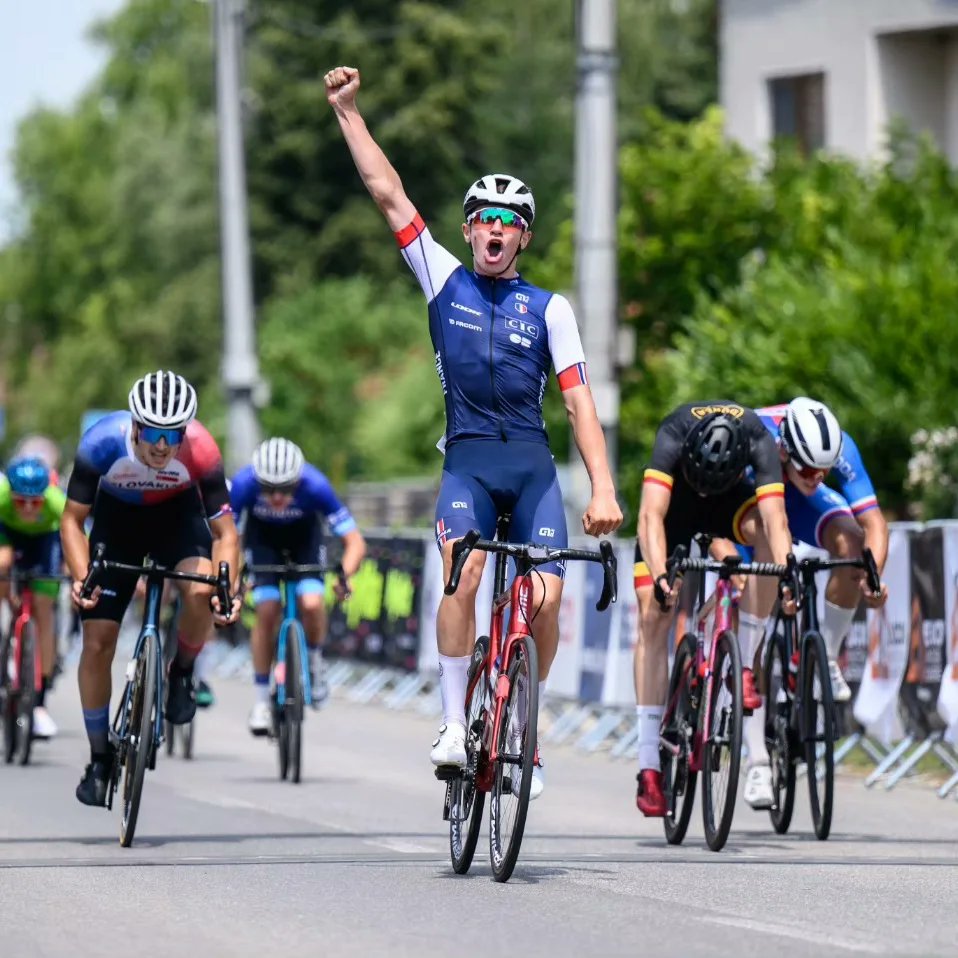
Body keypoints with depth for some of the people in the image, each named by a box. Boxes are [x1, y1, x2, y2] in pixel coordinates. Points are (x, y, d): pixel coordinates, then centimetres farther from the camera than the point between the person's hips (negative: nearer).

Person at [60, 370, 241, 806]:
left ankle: (182, 672, 0)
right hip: (117, 518, 1)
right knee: (98, 640, -6)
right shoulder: (102, 442, -33)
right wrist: (82, 577, -37)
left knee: (202, 592, -31)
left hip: (177, 514, 0)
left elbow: (224, 529, -24)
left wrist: (228, 589, -39)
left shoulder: (200, 450, -33)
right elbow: (72, 520, -22)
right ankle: (99, 757, 10)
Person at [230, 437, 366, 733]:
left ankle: (314, 660, 8)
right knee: (267, 610, -15)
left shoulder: (315, 485, -37)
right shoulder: (244, 483, -35)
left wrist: (344, 576, -49)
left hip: (304, 533, 0)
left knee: (311, 604, -23)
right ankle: (261, 699, -1)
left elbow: (355, 542, -32)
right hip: (262, 533, 0)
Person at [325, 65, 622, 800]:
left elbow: (579, 400, 1)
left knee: (547, 598, -12)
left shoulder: (549, 308, 7)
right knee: (463, 574, -26)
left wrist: (603, 487, -10)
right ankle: (455, 724, -21)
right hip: (468, 460, -1)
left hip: (533, 464, 1)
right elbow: (389, 195, 7)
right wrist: (348, 112, 4)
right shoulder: (444, 281, 9)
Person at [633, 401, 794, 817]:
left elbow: (775, 520, -43)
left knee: (764, 530, -34)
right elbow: (651, 516, -46)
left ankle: (746, 665, -23)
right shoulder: (673, 436, -38)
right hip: (674, 506, -1)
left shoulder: (758, 440, -35)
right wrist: (660, 577, -62)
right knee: (653, 616, -15)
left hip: (731, 502, 1)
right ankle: (648, 766, -14)